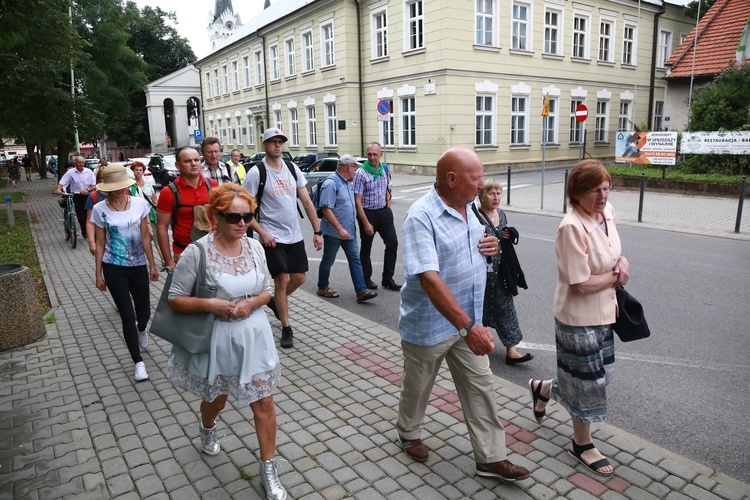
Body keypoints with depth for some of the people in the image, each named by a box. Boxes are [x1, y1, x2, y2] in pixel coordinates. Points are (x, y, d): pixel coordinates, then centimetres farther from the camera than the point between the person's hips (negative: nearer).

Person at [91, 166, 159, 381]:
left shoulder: (139, 204, -5)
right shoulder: (100, 209, -7)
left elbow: (145, 237, 0)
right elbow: (100, 244, -1)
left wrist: (152, 265, 1)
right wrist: (98, 274, 1)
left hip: (138, 265, 2)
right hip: (113, 268, -1)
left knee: (144, 312, 11)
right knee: (127, 315, -2)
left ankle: (141, 330, 50)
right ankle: (138, 362, 10)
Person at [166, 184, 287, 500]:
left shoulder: (255, 247, -5)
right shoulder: (197, 252, -18)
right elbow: (175, 299, -10)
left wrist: (251, 303, -16)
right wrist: (209, 304, -25)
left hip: (254, 337, 3)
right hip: (216, 341, -2)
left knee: (264, 403, 5)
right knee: (216, 399, 22)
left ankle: (268, 470, 24)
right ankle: (207, 428, 60)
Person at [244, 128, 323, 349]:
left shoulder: (292, 168, 6)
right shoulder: (256, 172, -8)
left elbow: (307, 202, 7)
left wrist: (317, 231, 2)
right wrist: (262, 232, -17)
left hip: (295, 235, 5)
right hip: (272, 237, -5)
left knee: (299, 278, 11)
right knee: (282, 280, -4)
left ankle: (275, 302, 40)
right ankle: (286, 329, 11)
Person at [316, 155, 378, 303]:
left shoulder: (347, 182, 10)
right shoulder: (331, 183, -18)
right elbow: (326, 209, -24)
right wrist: (340, 229, -26)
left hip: (349, 230, 8)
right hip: (333, 232, -8)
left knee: (355, 259, 2)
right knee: (328, 261, 8)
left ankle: (361, 291, 2)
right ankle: (322, 288, 27)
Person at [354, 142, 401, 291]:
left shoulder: (384, 169, 4)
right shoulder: (361, 173, -14)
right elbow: (357, 201, -16)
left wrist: (388, 208, 8)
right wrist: (366, 223, -19)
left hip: (384, 212, 6)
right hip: (368, 213, -5)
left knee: (393, 243, 3)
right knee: (366, 248, 7)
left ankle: (387, 279, 13)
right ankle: (366, 279, 23)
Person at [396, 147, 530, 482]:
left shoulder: (467, 207, 2)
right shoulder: (421, 216, -25)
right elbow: (429, 279, -34)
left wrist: (491, 246, -6)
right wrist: (467, 326, -40)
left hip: (468, 321, 7)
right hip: (428, 325, -7)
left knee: (481, 388, 12)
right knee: (417, 387, 17)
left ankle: (490, 458, 26)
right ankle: (409, 433, 44)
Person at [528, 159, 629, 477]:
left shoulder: (606, 214, 1)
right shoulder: (572, 227, -25)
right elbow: (580, 284, -25)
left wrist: (621, 262, -5)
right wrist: (616, 277, -10)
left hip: (603, 312, 8)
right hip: (579, 318, -8)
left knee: (598, 373, 20)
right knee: (588, 379, 8)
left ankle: (542, 389, 45)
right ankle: (582, 444, 32)